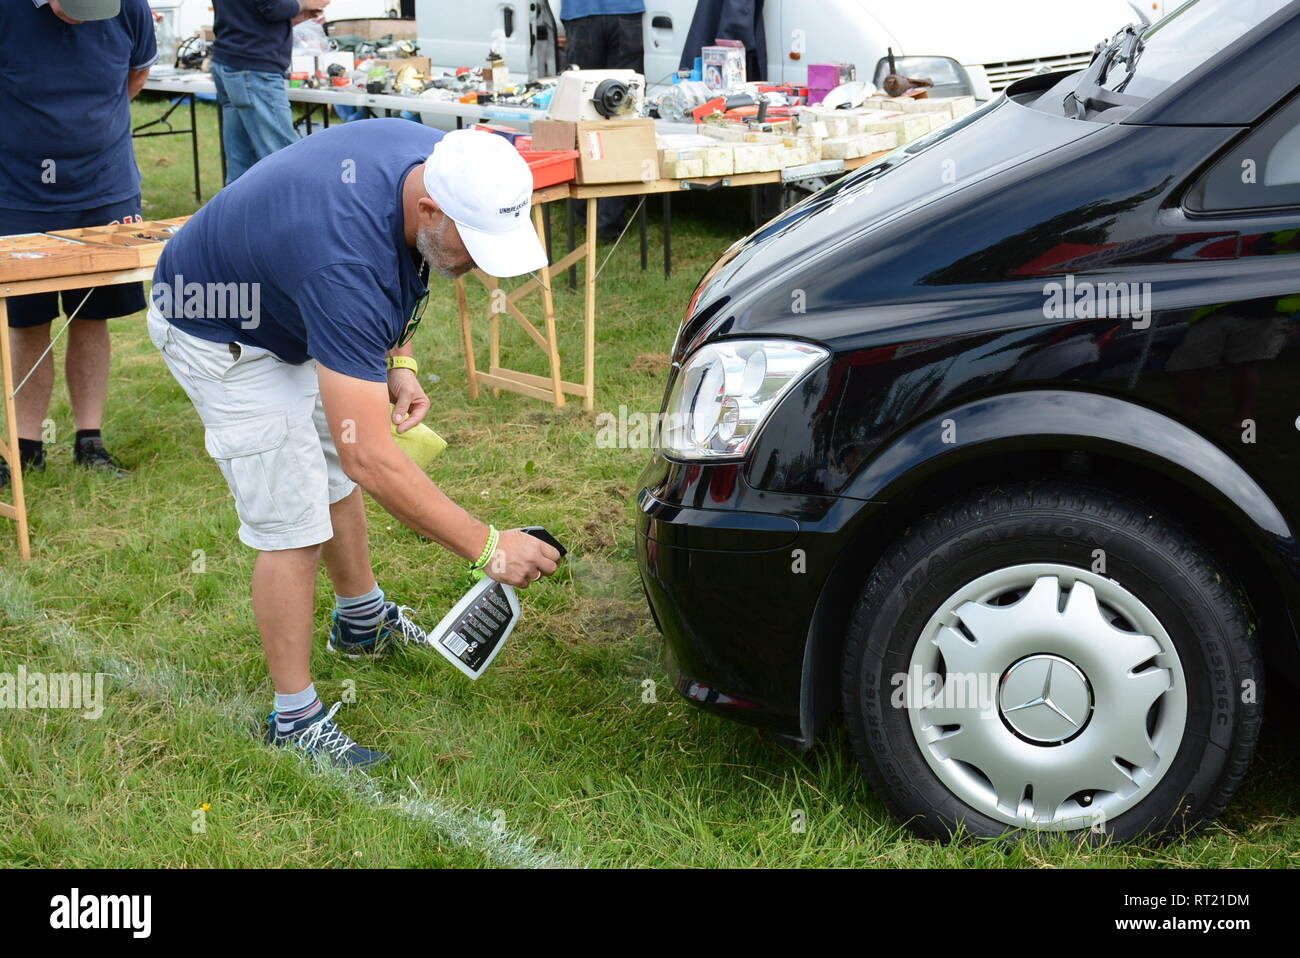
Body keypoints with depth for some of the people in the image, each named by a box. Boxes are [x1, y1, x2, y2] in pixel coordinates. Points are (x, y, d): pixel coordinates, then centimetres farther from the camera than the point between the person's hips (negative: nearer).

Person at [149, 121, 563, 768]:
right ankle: (295, 717, 5)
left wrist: (398, 360, -4)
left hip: (291, 309, 9)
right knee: (293, 527, -9)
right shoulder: (347, 261, -44)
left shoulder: (437, 161, -20)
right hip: (220, 335, -8)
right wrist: (488, 548, -40)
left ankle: (362, 620, 45)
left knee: (336, 476, 22)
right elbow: (371, 458, -44)